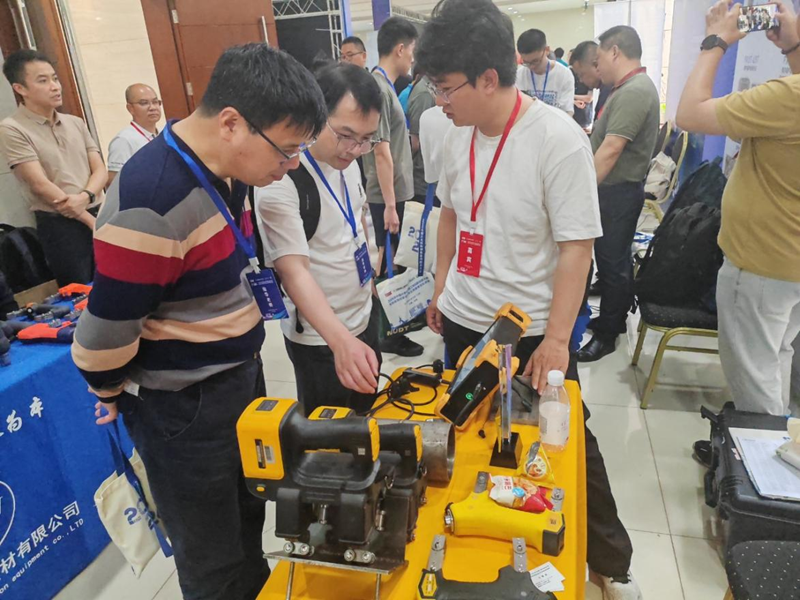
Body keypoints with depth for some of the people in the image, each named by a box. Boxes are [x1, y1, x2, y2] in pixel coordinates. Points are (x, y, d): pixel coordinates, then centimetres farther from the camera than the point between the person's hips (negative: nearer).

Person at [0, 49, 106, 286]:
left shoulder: (76, 123, 12)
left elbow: (100, 170, 7)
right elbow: (41, 185, -12)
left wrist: (85, 197, -15)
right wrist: (91, 220, -11)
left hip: (99, 216, 5)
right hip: (60, 225, -5)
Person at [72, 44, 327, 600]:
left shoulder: (224, 170, 0)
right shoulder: (151, 204, -29)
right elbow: (105, 335, -21)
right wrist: (116, 396, -2)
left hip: (243, 374, 8)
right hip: (184, 407, -8)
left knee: (249, 519, 29)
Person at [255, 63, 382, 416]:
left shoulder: (347, 160, -1)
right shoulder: (280, 180, -26)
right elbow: (293, 270, -33)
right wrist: (340, 340, -45)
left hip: (364, 317, 8)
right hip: (319, 338, -8)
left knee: (368, 420, 24)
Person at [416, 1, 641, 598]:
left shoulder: (559, 139, -19)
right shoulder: (459, 133, 0)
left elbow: (577, 247, -17)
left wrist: (556, 338, -19)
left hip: (534, 331, -5)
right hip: (462, 321, 6)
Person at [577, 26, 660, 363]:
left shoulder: (634, 92, -20)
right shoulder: (632, 88, 14)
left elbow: (611, 150, -26)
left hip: (618, 192, -10)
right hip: (616, 189, 10)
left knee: (612, 263, -1)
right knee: (615, 259, 18)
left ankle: (606, 335, 10)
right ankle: (615, 320, 31)